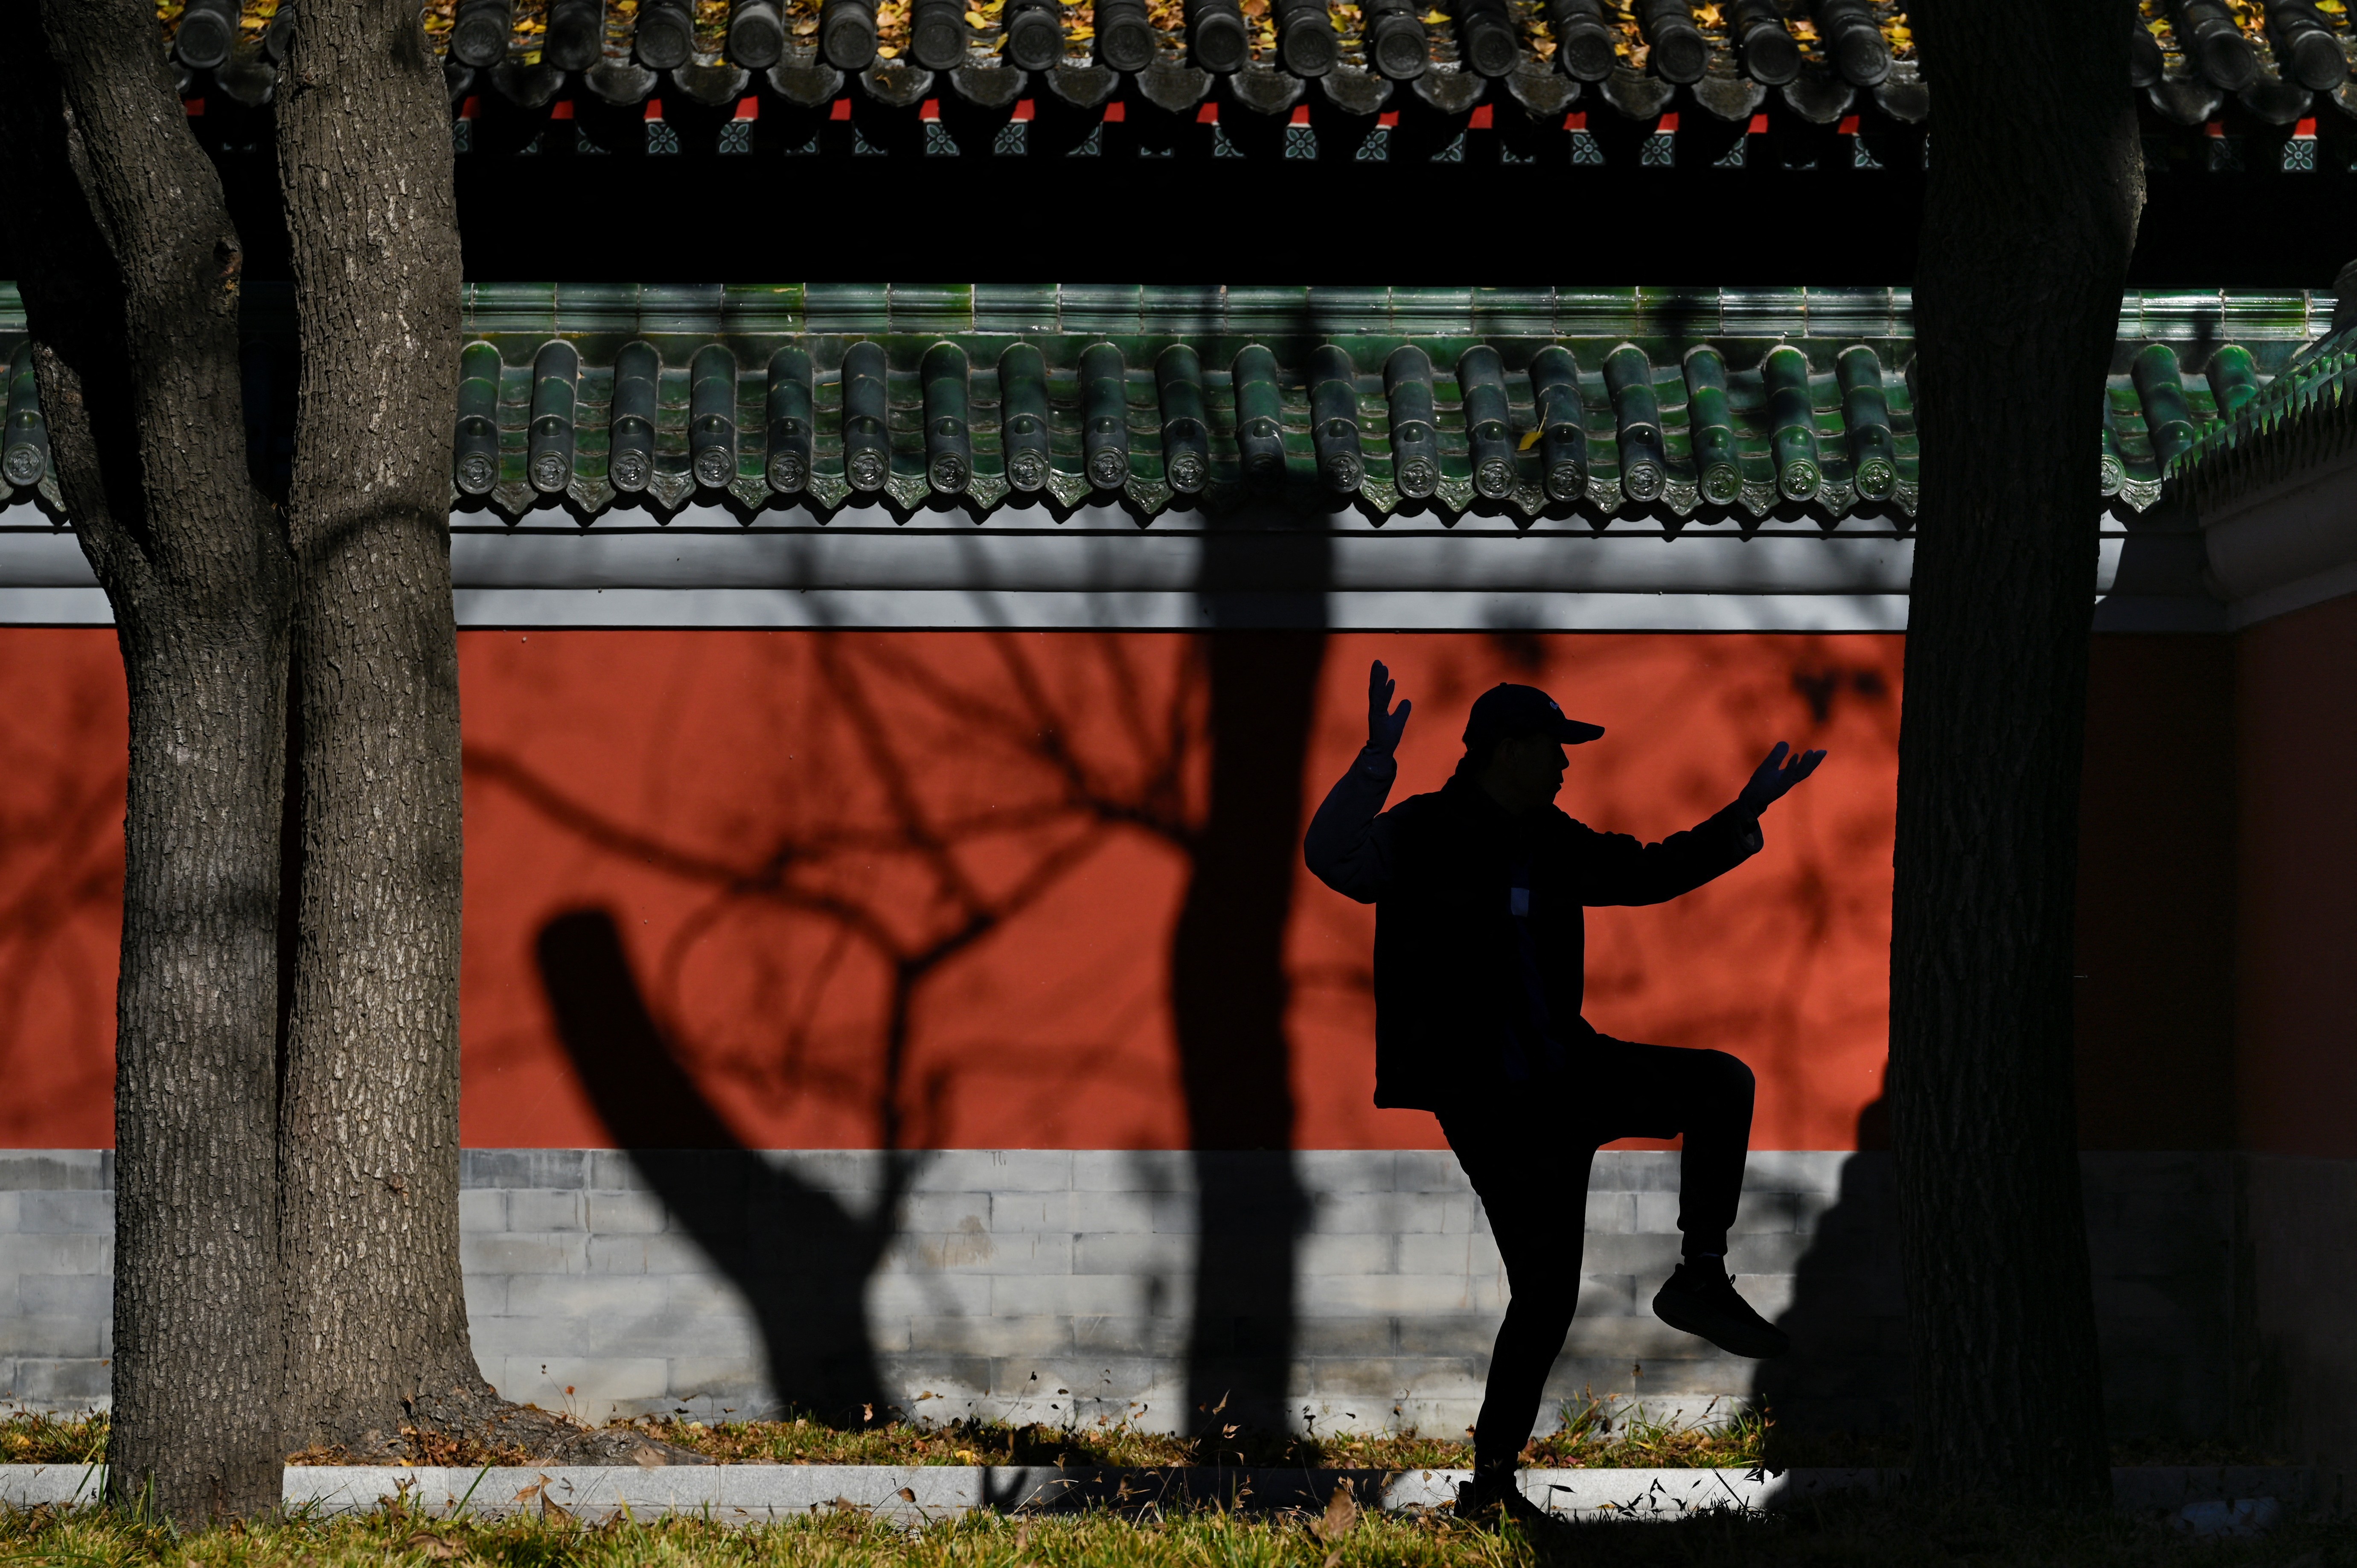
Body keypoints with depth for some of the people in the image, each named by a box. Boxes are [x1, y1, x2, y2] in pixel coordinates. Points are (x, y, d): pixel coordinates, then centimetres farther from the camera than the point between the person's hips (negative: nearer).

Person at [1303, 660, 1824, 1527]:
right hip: (1490, 1102, -7)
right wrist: (1375, 765, -44)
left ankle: (1701, 1276, -1)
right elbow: (1334, 858, -31)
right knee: (1545, 1288, -8)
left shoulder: (1552, 844, 10)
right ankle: (1491, 1480, 1)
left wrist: (1744, 815, 21)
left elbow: (1649, 872, 25)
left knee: (1721, 1082, -6)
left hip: (1564, 1075, 7)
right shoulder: (1422, 837, -12)